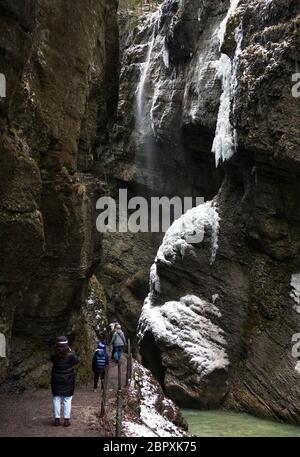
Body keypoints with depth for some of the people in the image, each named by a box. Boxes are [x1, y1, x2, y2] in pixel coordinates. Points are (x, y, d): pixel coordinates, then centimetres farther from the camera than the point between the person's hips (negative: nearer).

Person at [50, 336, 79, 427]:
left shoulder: (54, 355, -12)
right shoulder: (71, 355, -17)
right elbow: (76, 361, 1)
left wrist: (56, 350, 4)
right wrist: (71, 351, 4)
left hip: (56, 380, 1)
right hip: (68, 381, -1)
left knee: (56, 399, 12)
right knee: (67, 400, 9)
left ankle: (57, 419, 16)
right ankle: (66, 419, 11)